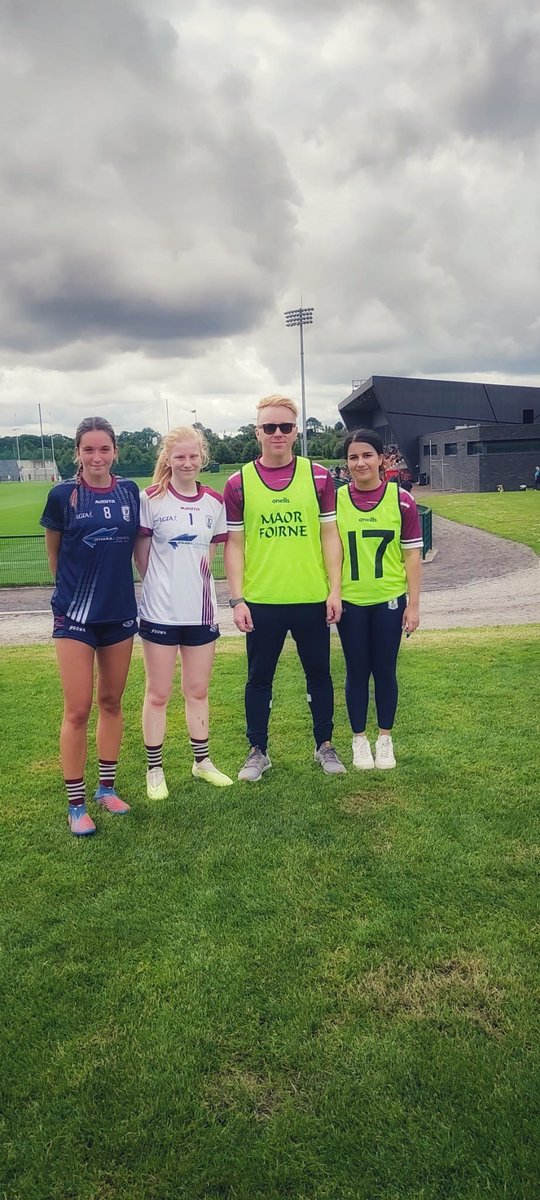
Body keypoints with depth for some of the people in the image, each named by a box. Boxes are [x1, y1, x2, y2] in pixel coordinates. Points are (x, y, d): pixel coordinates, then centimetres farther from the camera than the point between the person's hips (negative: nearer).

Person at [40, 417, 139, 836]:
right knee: (78, 710, -1)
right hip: (76, 617, -3)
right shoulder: (62, 495, -8)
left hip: (120, 613, 3)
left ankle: (107, 787, 29)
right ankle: (76, 804, 13)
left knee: (111, 702, 13)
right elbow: (53, 550, 6)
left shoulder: (130, 492, 0)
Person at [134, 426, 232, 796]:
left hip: (201, 611, 3)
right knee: (158, 694, 7)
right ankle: (155, 768, 19)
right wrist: (162, 585, 4)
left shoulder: (215, 502, 4)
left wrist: (191, 580, 5)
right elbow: (141, 555, -1)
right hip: (160, 612, -3)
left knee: (198, 690, 14)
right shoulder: (151, 499, -7)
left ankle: (202, 761, 28)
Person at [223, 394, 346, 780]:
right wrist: (237, 599, -6)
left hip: (312, 599, 1)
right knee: (259, 679, 10)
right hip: (261, 602, 0)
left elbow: (330, 536, 3)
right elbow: (234, 544, 1)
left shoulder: (318, 477, 2)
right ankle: (258, 751, 26)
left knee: (319, 675, 13)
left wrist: (335, 590, -3)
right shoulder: (239, 483, 0)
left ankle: (325, 745, 30)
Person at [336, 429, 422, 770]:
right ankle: (359, 739, 25)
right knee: (357, 671, 10)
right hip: (350, 602, 1)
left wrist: (413, 604, -4)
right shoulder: (336, 500, -1)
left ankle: (385, 739, 26)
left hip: (389, 601, 0)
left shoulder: (401, 500, -4)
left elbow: (412, 555, -2)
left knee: (385, 671, 9)